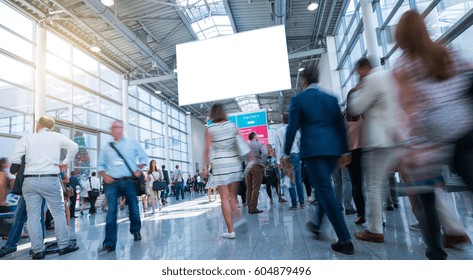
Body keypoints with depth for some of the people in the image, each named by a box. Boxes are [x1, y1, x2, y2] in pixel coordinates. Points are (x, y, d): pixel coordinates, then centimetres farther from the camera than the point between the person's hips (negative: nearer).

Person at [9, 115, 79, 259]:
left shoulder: (27, 137, 7)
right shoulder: (56, 136, 4)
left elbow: (14, 158, 2)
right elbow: (74, 147, -7)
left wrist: (26, 166, 19)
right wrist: (65, 162, 3)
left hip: (30, 180, 2)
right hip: (50, 179, -1)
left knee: (33, 216, 8)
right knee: (59, 213, 8)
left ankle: (38, 250, 11)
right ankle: (64, 245, 12)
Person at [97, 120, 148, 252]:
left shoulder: (133, 143, 6)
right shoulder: (106, 147, 11)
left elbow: (144, 158, 9)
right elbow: (100, 165, 17)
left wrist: (138, 170, -4)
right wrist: (104, 176, 0)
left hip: (129, 182, -1)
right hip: (112, 183, 1)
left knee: (133, 209, 8)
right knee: (111, 211, -7)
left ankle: (136, 231, 33)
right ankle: (109, 243, -1)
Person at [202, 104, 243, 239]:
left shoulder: (209, 129, 0)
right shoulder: (232, 125, 7)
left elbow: (207, 149, -5)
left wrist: (206, 167, -1)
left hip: (220, 164, -3)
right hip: (235, 162, 3)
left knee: (225, 198, 2)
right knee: (233, 196, 14)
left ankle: (230, 230, 5)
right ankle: (236, 225, 18)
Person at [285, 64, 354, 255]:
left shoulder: (298, 99, 1)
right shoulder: (331, 98, 13)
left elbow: (292, 128, -3)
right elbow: (340, 126, 13)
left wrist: (287, 152, 5)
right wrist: (344, 151, 18)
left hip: (312, 149, -6)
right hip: (333, 148, 6)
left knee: (325, 191, -4)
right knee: (323, 187, 21)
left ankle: (345, 240, -3)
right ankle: (317, 225, 34)